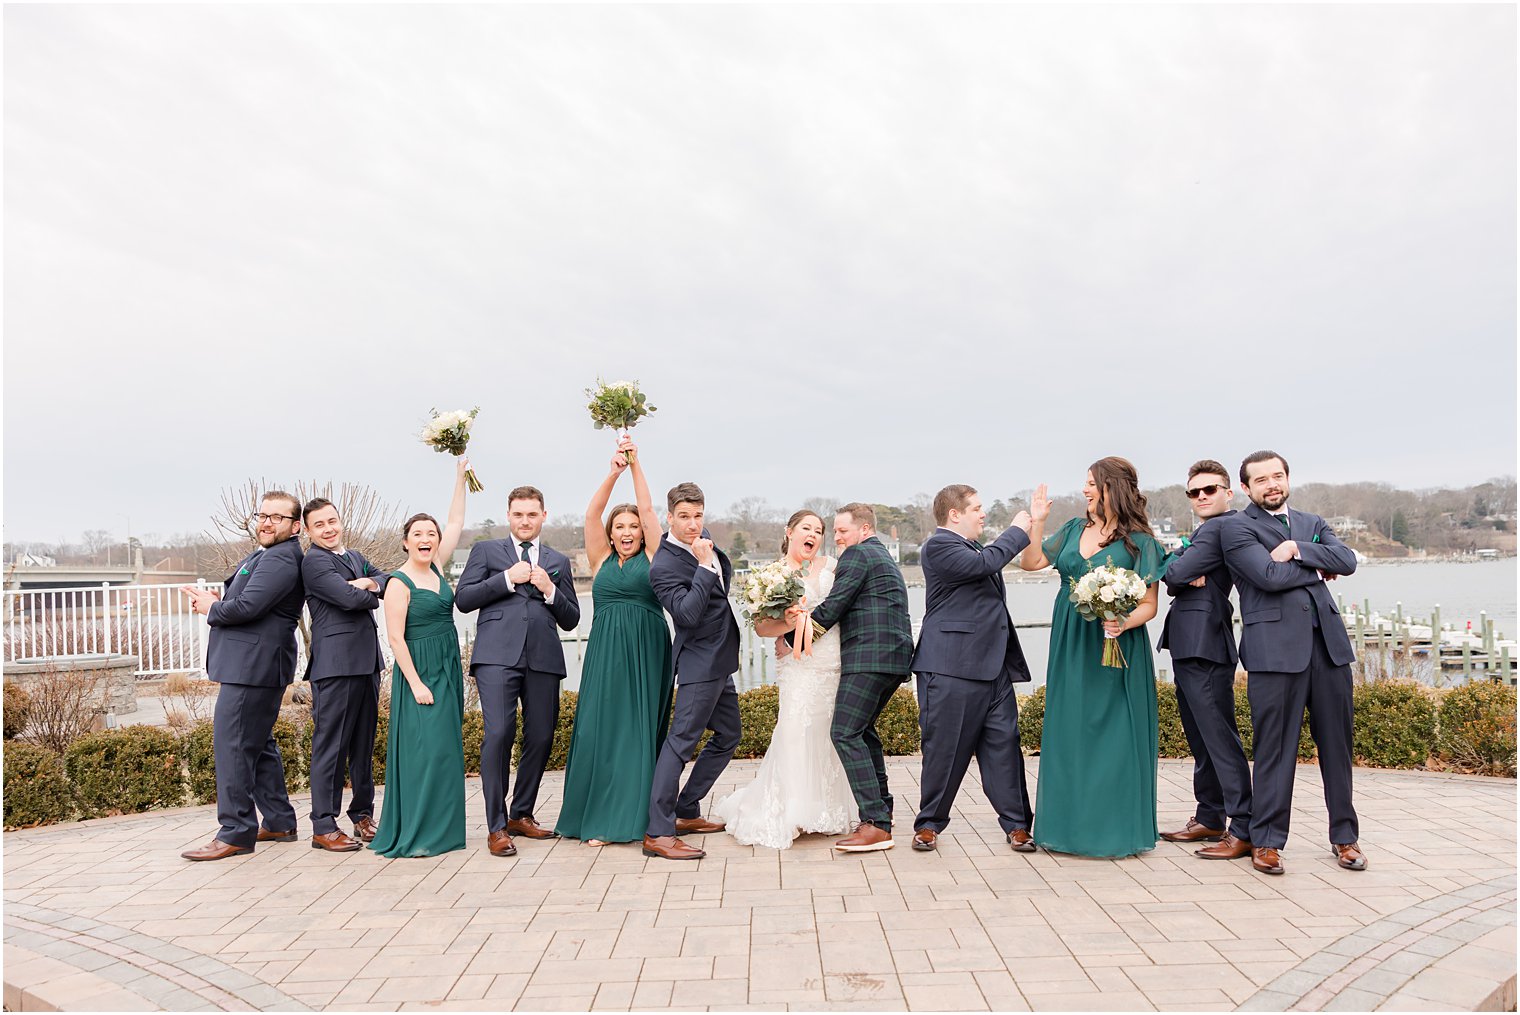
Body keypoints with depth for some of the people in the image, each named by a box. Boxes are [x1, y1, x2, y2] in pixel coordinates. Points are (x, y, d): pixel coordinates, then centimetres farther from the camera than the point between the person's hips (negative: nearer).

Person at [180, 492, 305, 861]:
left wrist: (210, 607, -5)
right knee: (258, 744, 16)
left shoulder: (279, 560, -16)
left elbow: (247, 606, -24)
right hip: (251, 665, 11)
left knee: (231, 744, -7)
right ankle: (279, 822, 25)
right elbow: (243, 602, 22)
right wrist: (217, 600, 1)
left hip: (253, 667, -11)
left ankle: (236, 833, 0)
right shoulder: (263, 556, 20)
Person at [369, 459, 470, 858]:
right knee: (422, 748, -9)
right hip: (419, 671, -8)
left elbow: (456, 523, 13)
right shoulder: (400, 582, -11)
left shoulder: (436, 568, 8)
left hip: (448, 671, 8)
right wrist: (416, 683, -18)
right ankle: (414, 835, -2)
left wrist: (460, 477, 11)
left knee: (446, 747, 10)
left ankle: (440, 827, 18)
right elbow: (395, 637, -14)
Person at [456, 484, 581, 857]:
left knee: (541, 738, 3)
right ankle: (496, 827, -4)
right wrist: (507, 578, -5)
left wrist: (550, 590, 0)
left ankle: (521, 815, 22)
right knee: (499, 733, -15)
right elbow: (464, 599, 3)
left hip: (543, 658, 3)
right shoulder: (486, 550, 15)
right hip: (498, 654, -3)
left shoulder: (558, 561, 21)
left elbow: (571, 620, 18)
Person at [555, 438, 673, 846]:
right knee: (601, 728, -2)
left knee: (644, 730, 1)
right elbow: (592, 514, 1)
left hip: (647, 652, -1)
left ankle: (640, 813, 8)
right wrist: (613, 472, -9)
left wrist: (636, 465, -4)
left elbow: (648, 509, 1)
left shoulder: (651, 556, 8)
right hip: (606, 651, 1)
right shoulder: (601, 560, 11)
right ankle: (600, 818, 4)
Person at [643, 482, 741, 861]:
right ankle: (657, 833, -8)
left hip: (721, 661, 10)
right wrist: (704, 566, -28)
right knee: (681, 742, -11)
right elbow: (687, 613, -30)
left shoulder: (703, 541, 6)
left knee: (728, 737, 18)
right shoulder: (664, 566, -19)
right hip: (700, 663, -10)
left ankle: (686, 813, 26)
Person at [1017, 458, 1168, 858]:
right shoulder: (1074, 529, 9)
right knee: (1070, 731, 8)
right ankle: (1071, 821, 19)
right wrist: (1037, 522, 2)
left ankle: (1114, 826, 11)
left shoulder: (1138, 541, -5)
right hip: (1070, 645, 5)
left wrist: (1124, 623, -24)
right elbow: (1030, 562, 12)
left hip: (1116, 648, -5)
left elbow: (1149, 604, -5)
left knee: (1114, 734, 0)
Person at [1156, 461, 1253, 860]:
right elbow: (1172, 585, 12)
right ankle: (1210, 818, 25)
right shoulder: (1201, 531, 21)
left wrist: (1178, 571, 2)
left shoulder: (1221, 527, -11)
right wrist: (1188, 579, -9)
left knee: (1221, 738, -8)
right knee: (1200, 739, 16)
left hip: (1205, 645, -11)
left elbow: (1175, 573, -19)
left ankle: (1243, 830, -4)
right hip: (1188, 646, 11)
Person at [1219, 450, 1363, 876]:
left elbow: (1347, 561, 3)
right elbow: (1269, 576, -12)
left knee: (1336, 742, 9)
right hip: (1275, 647, -5)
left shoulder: (1311, 523, 20)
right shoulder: (1236, 528, 2)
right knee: (1275, 748, -2)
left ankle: (1344, 836, 22)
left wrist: (1297, 550, -8)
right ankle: (1266, 841, 7)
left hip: (1327, 642, 5)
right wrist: (1318, 568, 1)